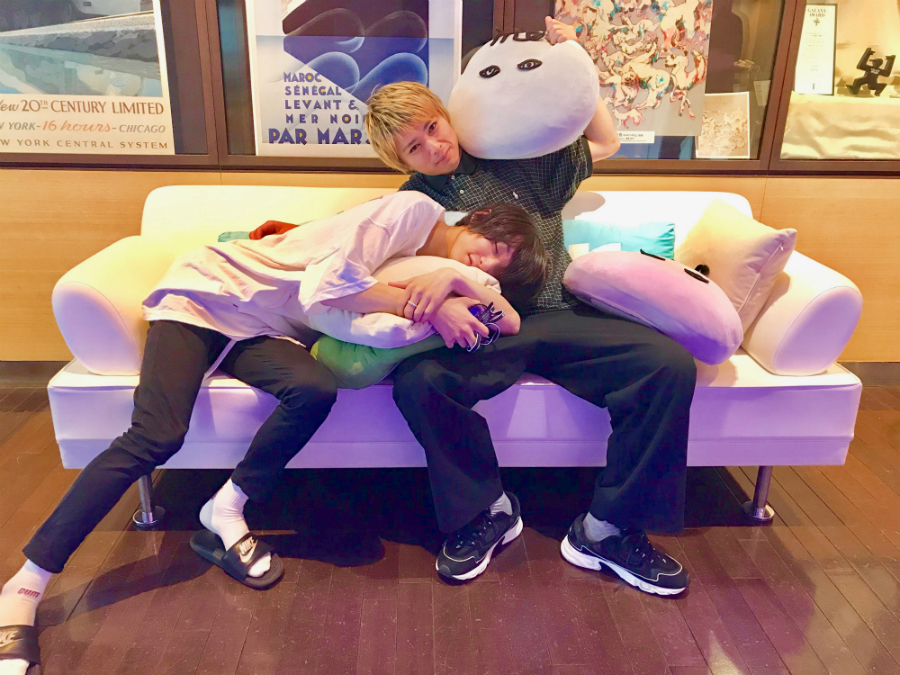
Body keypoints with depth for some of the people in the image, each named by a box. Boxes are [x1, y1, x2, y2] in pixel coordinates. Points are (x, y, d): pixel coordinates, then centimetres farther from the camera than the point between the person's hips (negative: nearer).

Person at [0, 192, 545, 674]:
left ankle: (225, 513, -7)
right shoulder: (414, 211, -19)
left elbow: (513, 322, -8)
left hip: (263, 333, 5)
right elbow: (325, 283, -29)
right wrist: (424, 303, -27)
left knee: (316, 390, -27)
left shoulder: (449, 266, 4)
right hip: (209, 291, -5)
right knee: (157, 437, -21)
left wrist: (458, 283, -25)